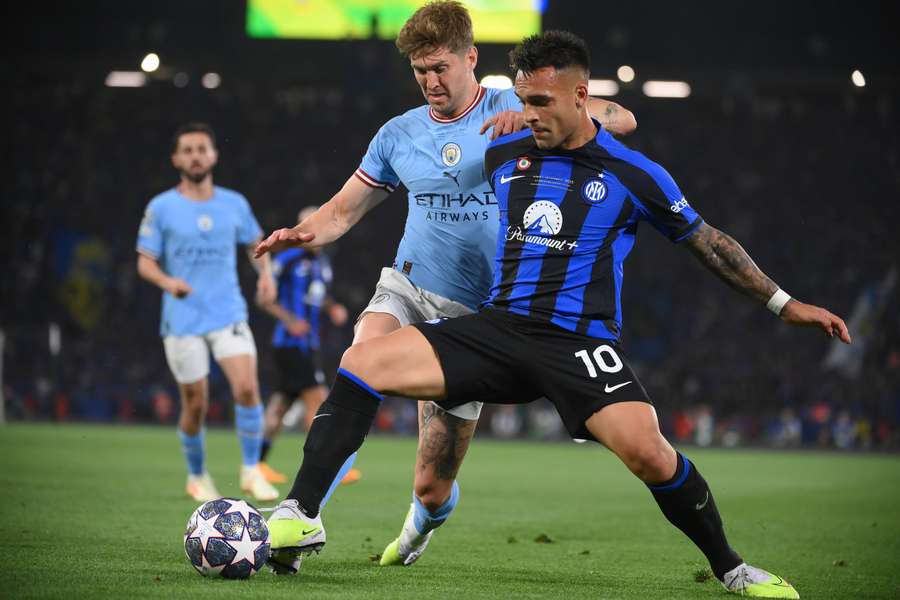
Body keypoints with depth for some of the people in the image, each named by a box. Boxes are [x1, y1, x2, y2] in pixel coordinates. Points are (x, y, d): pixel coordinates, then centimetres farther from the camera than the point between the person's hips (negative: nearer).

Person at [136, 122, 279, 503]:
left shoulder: (234, 204, 6)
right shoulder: (161, 208, -2)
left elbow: (256, 243, 22)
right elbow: (145, 261, 1)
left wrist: (265, 273, 2)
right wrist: (167, 281, -20)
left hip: (229, 317, 1)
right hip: (183, 322, -1)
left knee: (247, 388, -19)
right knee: (196, 405, 3)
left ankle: (251, 472, -6)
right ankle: (197, 478, 27)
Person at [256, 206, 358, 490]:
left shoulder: (323, 263, 15)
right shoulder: (287, 259, -10)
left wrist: (333, 308, 7)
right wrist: (289, 320, -19)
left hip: (309, 344, 8)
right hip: (290, 343, -8)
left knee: (282, 401, 11)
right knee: (317, 397, -13)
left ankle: (257, 462, 18)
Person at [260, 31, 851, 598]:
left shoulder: (633, 175, 0)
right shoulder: (503, 155, 10)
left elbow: (707, 241, 10)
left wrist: (785, 303, 11)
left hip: (580, 340, -4)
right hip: (498, 327, 4)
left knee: (646, 451, -29)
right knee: (363, 362, -16)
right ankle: (301, 516, -13)